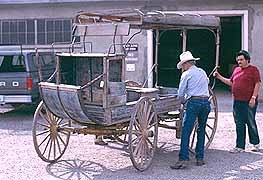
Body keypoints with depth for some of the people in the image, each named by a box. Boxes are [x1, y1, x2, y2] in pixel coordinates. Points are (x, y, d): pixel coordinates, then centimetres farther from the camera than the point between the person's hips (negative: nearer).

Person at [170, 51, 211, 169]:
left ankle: (183, 159, -15)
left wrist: (183, 102, 22)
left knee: (186, 132, -8)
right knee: (201, 131, 15)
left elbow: (180, 94, 2)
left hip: (193, 102, -6)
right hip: (206, 102, 6)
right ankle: (200, 158, 16)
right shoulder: (202, 72, 19)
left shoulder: (186, 74, 2)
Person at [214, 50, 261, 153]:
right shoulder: (236, 70, 15)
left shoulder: (253, 70, -4)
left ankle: (255, 144, 23)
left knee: (251, 123, 5)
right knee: (239, 125, 8)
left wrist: (253, 97, -16)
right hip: (237, 102, 6)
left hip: (249, 102, -6)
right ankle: (240, 146, 14)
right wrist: (219, 77, 14)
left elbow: (257, 84, -9)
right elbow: (231, 82, 23)